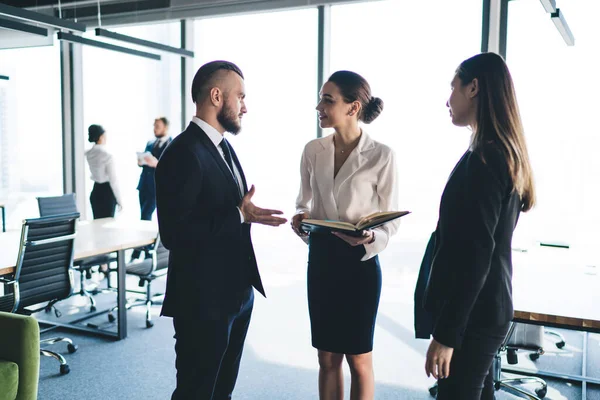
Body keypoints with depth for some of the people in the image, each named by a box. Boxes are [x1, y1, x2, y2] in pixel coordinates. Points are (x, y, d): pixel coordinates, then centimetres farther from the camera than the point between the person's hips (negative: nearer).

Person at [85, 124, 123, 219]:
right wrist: (120, 200, -9)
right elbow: (113, 181, -17)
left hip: (95, 191, 7)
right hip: (107, 192, -7)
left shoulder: (88, 154, 2)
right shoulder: (107, 155, -19)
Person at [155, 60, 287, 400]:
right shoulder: (184, 153, -19)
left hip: (236, 292, 9)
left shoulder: (223, 147, 11)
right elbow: (174, 233, -25)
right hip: (203, 300, -9)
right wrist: (240, 215, -24)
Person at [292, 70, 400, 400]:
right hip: (321, 259, 4)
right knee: (327, 358, 15)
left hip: (360, 262, -4)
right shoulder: (313, 151, 1)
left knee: (359, 359, 12)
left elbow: (391, 219, -6)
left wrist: (369, 237, -26)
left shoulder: (381, 156, -12)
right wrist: (300, 219, -10)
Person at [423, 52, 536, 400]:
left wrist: (446, 333, -19)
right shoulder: (506, 154, 9)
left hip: (471, 313, -9)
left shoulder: (483, 159, -20)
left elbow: (474, 256, -23)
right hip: (488, 307, 9)